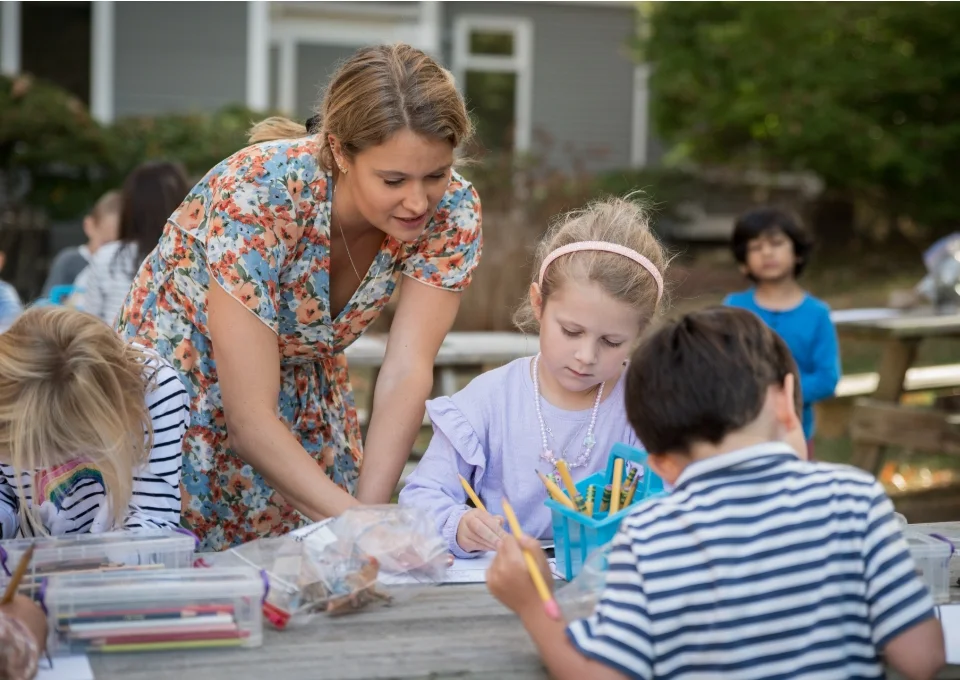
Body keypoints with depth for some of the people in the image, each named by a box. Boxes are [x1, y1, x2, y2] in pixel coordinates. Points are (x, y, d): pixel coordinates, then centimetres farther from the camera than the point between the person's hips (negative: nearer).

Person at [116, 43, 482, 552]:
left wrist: (372, 513, -37)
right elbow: (249, 418, -35)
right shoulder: (262, 193, -35)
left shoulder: (452, 210, -21)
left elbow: (406, 375, -26)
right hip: (186, 383, -4)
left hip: (308, 400, 4)